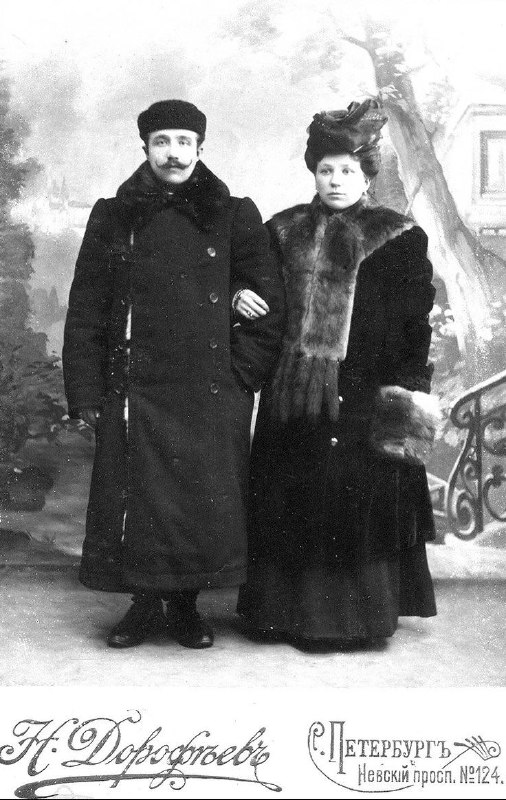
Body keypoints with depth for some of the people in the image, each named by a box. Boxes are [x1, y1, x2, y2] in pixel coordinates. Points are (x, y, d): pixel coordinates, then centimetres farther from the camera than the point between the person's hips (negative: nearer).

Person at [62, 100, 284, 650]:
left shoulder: (234, 217, 5)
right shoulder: (113, 218, 7)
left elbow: (268, 305, 6)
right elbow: (85, 312, 5)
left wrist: (240, 374, -2)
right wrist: (86, 396, -1)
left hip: (213, 396, 0)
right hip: (135, 392, 0)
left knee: (206, 504, 3)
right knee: (137, 504, 2)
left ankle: (185, 606, 20)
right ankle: (146, 604, 21)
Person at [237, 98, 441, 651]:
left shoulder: (398, 238, 1)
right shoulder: (284, 232, 11)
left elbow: (414, 323, -3)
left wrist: (408, 390, -9)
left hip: (361, 392, -3)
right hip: (292, 393, 3)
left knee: (356, 498, 0)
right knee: (290, 498, 7)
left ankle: (351, 614, 15)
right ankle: (286, 609, 21)